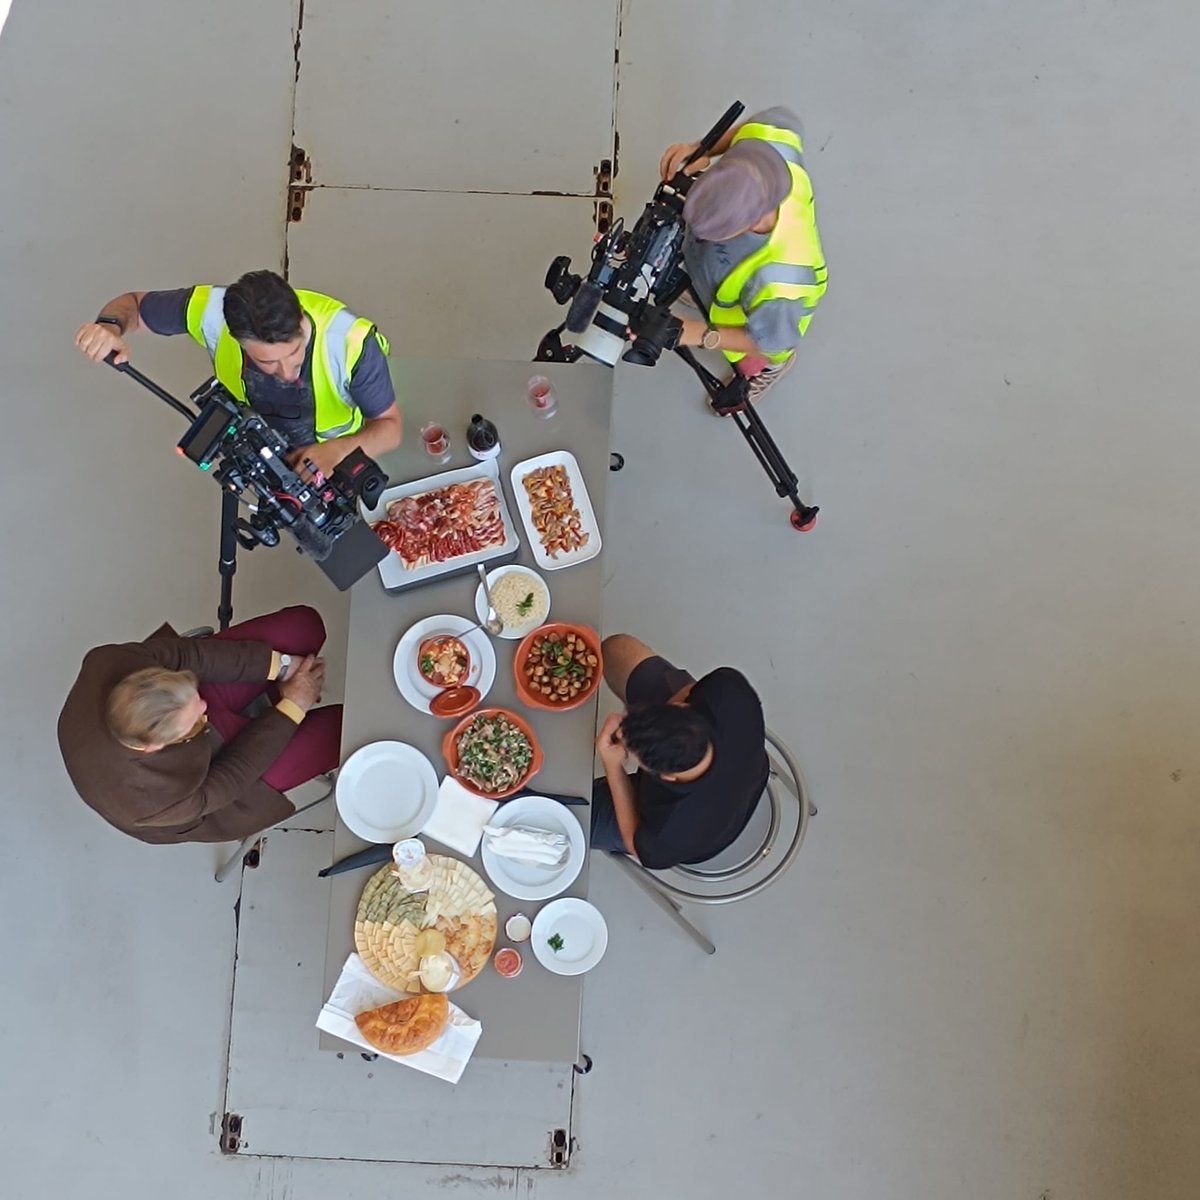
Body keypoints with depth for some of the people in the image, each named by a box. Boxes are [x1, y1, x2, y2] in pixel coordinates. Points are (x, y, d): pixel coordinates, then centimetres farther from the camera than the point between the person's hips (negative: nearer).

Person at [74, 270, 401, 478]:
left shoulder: (351, 342, -44)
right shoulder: (214, 311, -36)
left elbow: (390, 427, -29)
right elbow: (134, 303, -16)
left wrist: (339, 450, -51)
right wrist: (110, 326, -40)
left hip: (339, 455, -1)